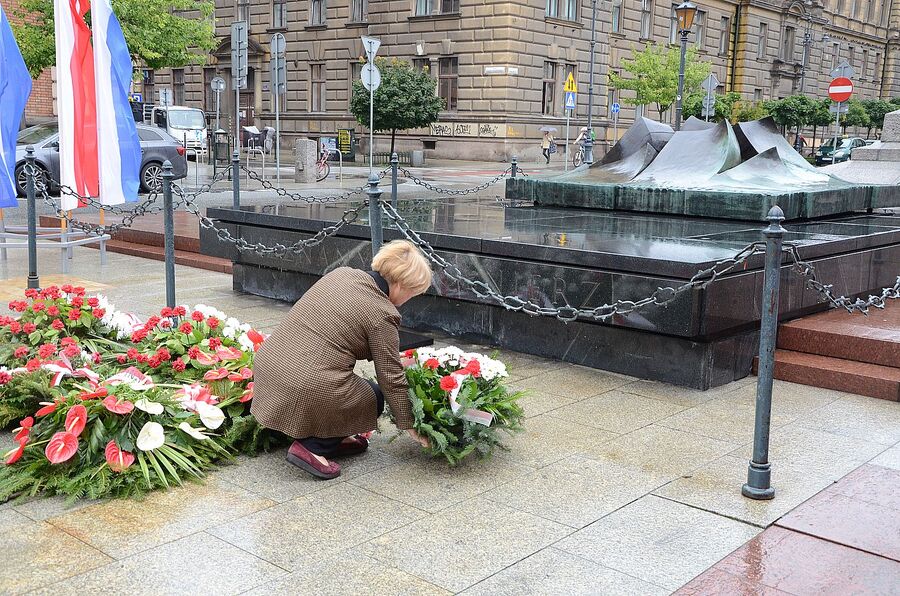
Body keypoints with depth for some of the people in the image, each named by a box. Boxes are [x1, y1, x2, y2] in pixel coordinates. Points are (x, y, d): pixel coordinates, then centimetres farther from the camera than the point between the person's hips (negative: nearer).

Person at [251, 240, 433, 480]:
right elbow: (391, 379, -4)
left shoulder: (341, 273, 10)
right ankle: (312, 447, 1)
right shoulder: (383, 315, -9)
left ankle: (335, 438, 26)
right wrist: (409, 426, 8)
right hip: (306, 391, -7)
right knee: (373, 397, 15)